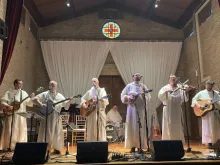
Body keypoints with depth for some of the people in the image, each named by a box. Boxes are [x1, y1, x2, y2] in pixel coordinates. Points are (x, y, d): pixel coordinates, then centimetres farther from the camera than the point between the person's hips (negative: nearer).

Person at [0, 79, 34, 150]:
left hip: (21, 115, 3)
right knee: (9, 130, -2)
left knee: (21, 131, 3)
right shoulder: (9, 92, 4)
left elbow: (29, 103, 8)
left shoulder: (24, 93, 13)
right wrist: (7, 106, -21)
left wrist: (32, 98, -9)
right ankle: (8, 146, 6)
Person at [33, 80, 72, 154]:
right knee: (46, 133, -2)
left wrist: (69, 101, -10)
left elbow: (66, 105, 8)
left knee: (57, 133, 4)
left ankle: (56, 148, 17)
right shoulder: (45, 94, 4)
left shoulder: (60, 96, 11)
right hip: (46, 116, -2)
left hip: (56, 117, 2)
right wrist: (41, 104, -17)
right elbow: (35, 99, -3)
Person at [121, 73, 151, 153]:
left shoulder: (143, 86, 12)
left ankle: (140, 146, 4)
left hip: (141, 108, 1)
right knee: (132, 126, -2)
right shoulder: (129, 86, 8)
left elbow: (148, 97, 6)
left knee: (141, 127, -1)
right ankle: (132, 146, 4)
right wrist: (127, 97, -12)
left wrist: (143, 97, -14)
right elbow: (123, 95, 6)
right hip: (132, 108, -1)